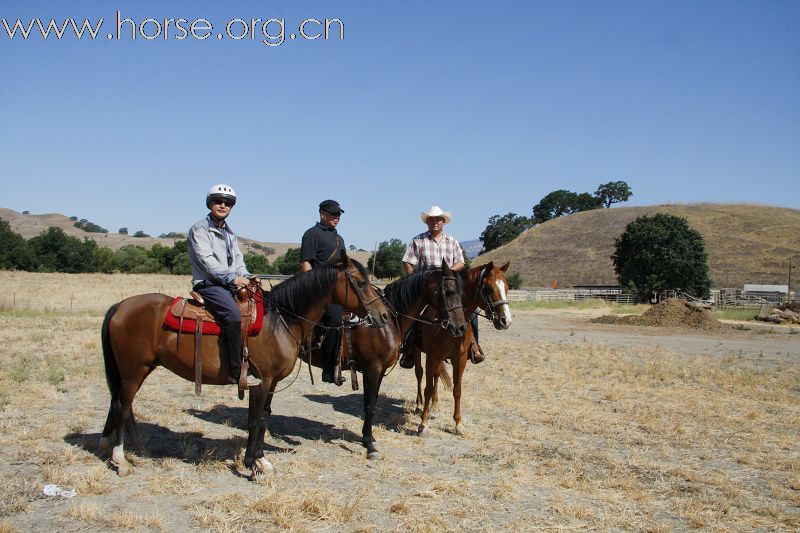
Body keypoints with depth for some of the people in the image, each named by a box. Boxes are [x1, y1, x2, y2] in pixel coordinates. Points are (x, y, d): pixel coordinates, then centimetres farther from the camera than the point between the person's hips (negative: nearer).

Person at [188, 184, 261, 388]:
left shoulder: (229, 233, 23)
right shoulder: (200, 229, -3)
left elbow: (238, 258, 20)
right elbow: (206, 260, -14)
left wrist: (245, 277, 0)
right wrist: (232, 278, -19)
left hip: (230, 285, 9)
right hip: (209, 284, -9)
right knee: (233, 315, -31)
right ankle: (237, 371, -30)